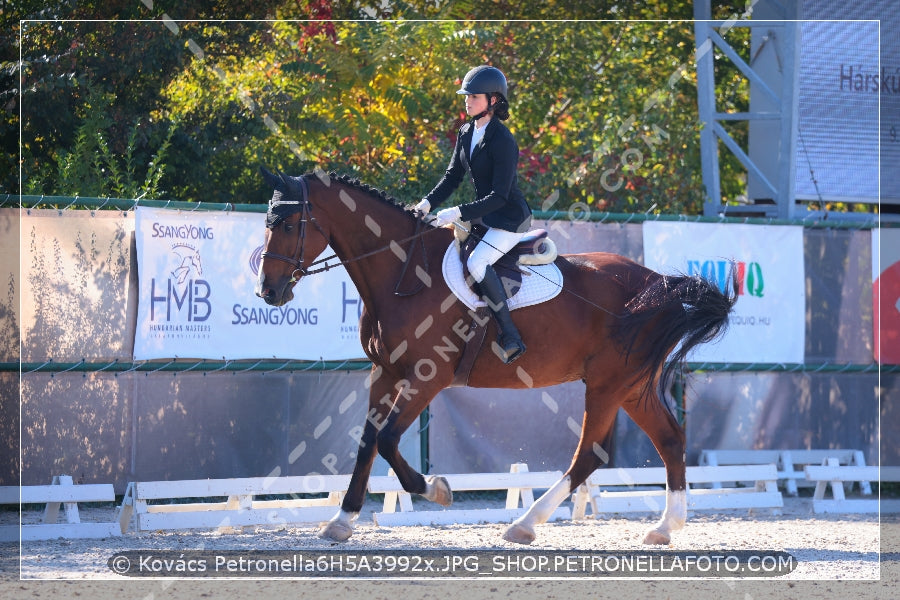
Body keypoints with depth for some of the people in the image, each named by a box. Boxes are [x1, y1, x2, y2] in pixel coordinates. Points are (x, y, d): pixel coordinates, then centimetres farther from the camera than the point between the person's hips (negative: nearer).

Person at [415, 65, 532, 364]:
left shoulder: (502, 141, -23)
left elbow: (500, 196, -25)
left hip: (511, 218, -10)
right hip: (484, 216, 10)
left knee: (477, 262, -30)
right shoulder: (466, 134, 4)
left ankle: (510, 338, -27)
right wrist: (428, 202, -5)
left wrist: (459, 213, -29)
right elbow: (453, 176, 11)